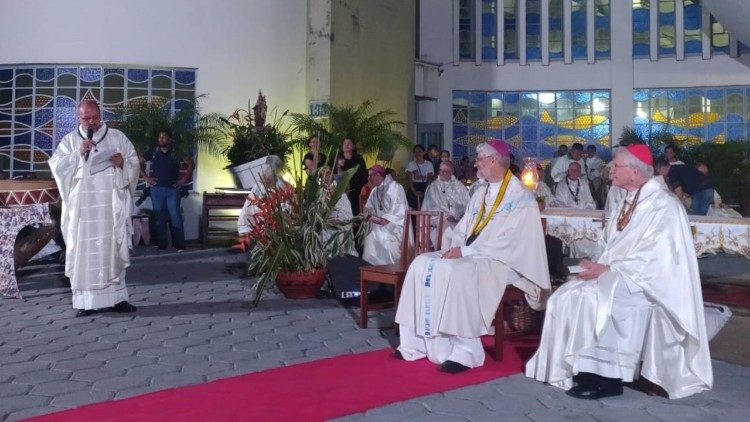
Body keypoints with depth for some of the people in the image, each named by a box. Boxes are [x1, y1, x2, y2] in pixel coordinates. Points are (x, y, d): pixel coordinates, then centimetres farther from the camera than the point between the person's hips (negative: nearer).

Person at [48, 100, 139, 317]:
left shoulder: (117, 137, 9)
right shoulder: (69, 140, 8)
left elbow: (135, 164, 8)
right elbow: (56, 166, -1)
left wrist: (123, 163, -14)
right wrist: (78, 154, -13)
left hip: (112, 207, 1)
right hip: (82, 208, 0)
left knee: (113, 250, 4)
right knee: (84, 252, -2)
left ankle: (116, 297, 12)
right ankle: (85, 301, 4)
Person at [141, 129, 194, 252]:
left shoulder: (176, 153, 2)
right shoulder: (153, 152, 7)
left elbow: (191, 164, 7)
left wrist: (184, 179, 1)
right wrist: (146, 177, 6)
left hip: (173, 188, -2)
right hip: (156, 188, 2)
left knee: (175, 216, -7)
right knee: (159, 217, 4)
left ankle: (179, 245, -4)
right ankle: (161, 245, 10)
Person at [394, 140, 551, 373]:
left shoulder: (520, 197, -9)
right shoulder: (481, 194, 18)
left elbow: (509, 240, -19)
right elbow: (462, 228, 17)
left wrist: (466, 251, -20)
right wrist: (453, 246, -6)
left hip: (500, 261, -8)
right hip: (468, 255, 8)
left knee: (455, 272, -35)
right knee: (422, 264, -11)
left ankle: (466, 351, -26)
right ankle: (418, 342, -10)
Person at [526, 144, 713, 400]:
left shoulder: (663, 205, -11)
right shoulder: (626, 202, 14)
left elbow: (654, 257, -20)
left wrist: (608, 269, -20)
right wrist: (599, 266, -4)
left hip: (648, 282, -8)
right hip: (615, 274, 8)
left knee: (594, 297, -32)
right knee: (567, 297, -13)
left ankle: (607, 377, -19)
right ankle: (581, 369, -11)